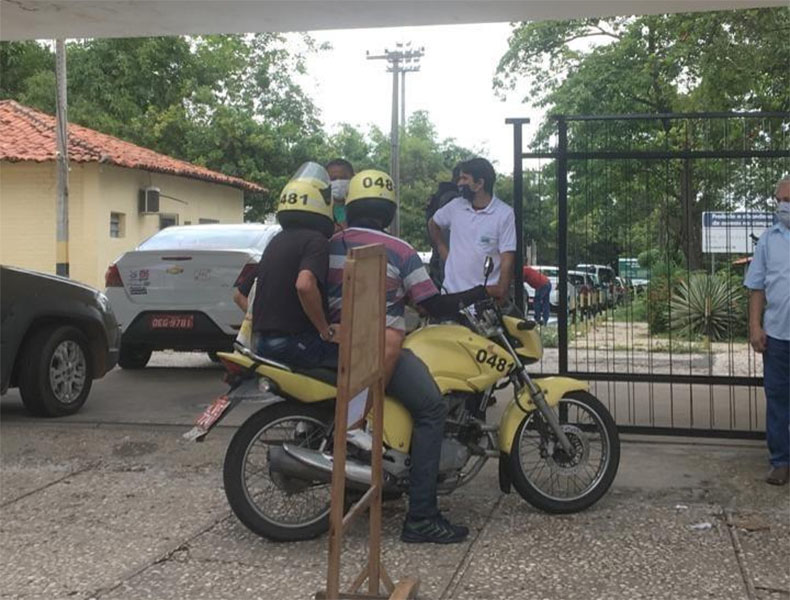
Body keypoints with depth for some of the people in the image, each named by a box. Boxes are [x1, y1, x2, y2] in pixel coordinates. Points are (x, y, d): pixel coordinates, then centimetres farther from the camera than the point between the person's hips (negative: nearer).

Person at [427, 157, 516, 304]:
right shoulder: (455, 206, 4)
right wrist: (443, 250, 15)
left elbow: (507, 259, -12)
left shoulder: (504, 214, -9)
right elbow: (433, 224, 25)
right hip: (451, 293, 4)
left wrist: (502, 293, -17)